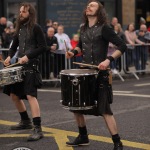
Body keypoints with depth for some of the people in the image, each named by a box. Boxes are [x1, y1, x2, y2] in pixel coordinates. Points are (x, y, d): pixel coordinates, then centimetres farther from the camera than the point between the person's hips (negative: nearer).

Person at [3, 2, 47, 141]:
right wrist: (9, 56, 2)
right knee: (14, 94, 15)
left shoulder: (36, 28, -8)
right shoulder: (20, 28, 14)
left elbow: (43, 47, -12)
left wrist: (28, 56, -21)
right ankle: (25, 121, 32)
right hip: (19, 65, 9)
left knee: (30, 95, -18)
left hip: (31, 66, -9)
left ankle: (38, 129, -19)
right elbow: (14, 45, 22)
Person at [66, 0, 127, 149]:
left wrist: (108, 60, -25)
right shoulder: (83, 28, 10)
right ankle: (83, 137, 28)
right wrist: (73, 52, 7)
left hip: (100, 73, -7)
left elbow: (122, 46, -14)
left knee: (104, 109, -10)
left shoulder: (104, 28, -10)